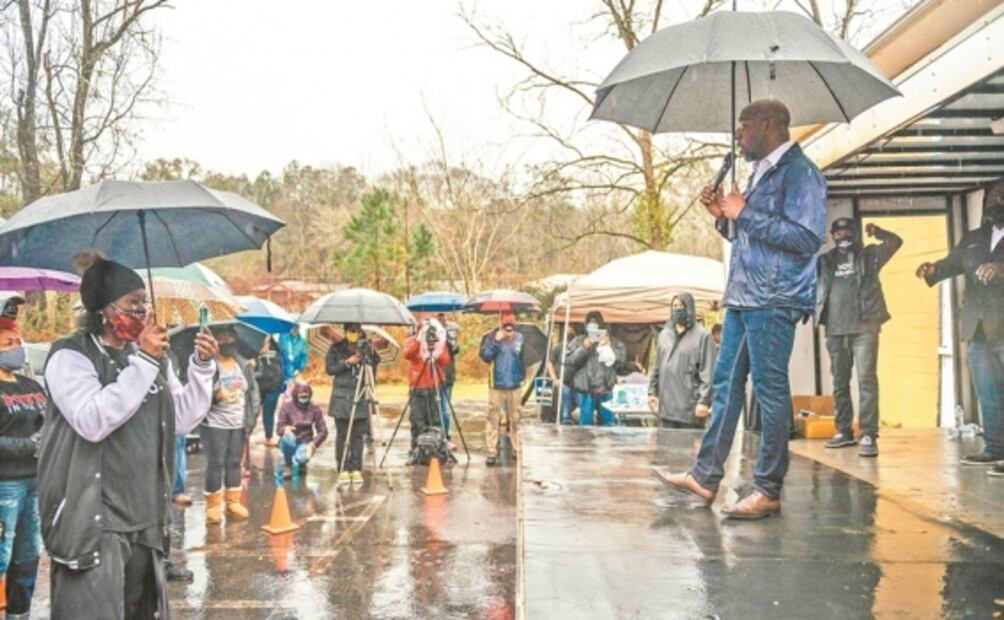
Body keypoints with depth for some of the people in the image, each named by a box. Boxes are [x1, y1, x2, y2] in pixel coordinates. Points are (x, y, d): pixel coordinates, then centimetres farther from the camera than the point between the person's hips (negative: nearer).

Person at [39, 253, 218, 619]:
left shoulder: (151, 356, 13)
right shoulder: (71, 357, -8)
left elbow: (183, 421, 10)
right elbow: (92, 422, -24)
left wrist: (202, 367, -4)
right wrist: (143, 363, -23)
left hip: (144, 516, 7)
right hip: (93, 519, -7)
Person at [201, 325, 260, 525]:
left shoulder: (245, 365, 8)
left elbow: (253, 391, 13)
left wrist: (252, 415, 5)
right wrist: (215, 395, -30)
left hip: (239, 424, 5)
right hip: (215, 424, -4)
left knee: (234, 463, 11)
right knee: (215, 464, -1)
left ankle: (233, 502, 22)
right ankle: (213, 506, 9)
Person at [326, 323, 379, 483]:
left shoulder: (366, 348, 7)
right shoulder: (336, 348, 4)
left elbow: (373, 369, 5)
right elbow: (329, 368, -1)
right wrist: (347, 363, -12)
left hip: (361, 397, 1)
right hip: (341, 397, -1)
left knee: (358, 435, 1)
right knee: (342, 435, 0)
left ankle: (356, 469, 8)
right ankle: (343, 470, 7)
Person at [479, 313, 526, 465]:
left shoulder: (520, 338, 3)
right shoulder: (492, 337, -5)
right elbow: (485, 356, -15)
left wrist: (523, 376, 12)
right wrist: (496, 342, -21)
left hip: (515, 385, 3)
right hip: (496, 385, -3)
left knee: (515, 419, 9)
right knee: (493, 419, -4)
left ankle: (518, 450, 18)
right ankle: (492, 452, -2)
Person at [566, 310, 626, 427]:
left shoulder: (612, 342, 9)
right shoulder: (578, 342, 8)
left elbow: (621, 359, 2)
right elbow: (570, 362, 0)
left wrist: (609, 347, -9)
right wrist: (583, 349, -10)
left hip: (606, 390, 1)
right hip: (585, 391, -1)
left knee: (608, 423, 5)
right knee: (585, 424, 1)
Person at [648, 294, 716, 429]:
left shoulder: (701, 335, -4)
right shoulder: (664, 334, 15)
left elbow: (707, 372, -9)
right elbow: (657, 367, 19)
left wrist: (704, 400, -14)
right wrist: (652, 391, 14)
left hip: (689, 405, -6)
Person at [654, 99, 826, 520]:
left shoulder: (799, 172, -9)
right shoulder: (761, 172, 21)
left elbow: (807, 238, -19)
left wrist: (744, 214, -16)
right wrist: (724, 216, 9)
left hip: (774, 300, -10)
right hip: (743, 296, 10)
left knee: (770, 389, -4)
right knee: (725, 383, 11)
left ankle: (768, 491, 5)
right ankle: (705, 476, 18)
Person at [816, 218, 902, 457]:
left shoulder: (869, 255, 12)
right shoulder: (825, 261, 18)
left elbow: (895, 241, 4)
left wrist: (877, 232, -6)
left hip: (864, 326, -4)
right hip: (835, 329, 4)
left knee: (866, 379, -12)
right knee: (840, 381, 8)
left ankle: (869, 435, -15)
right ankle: (844, 431, 18)